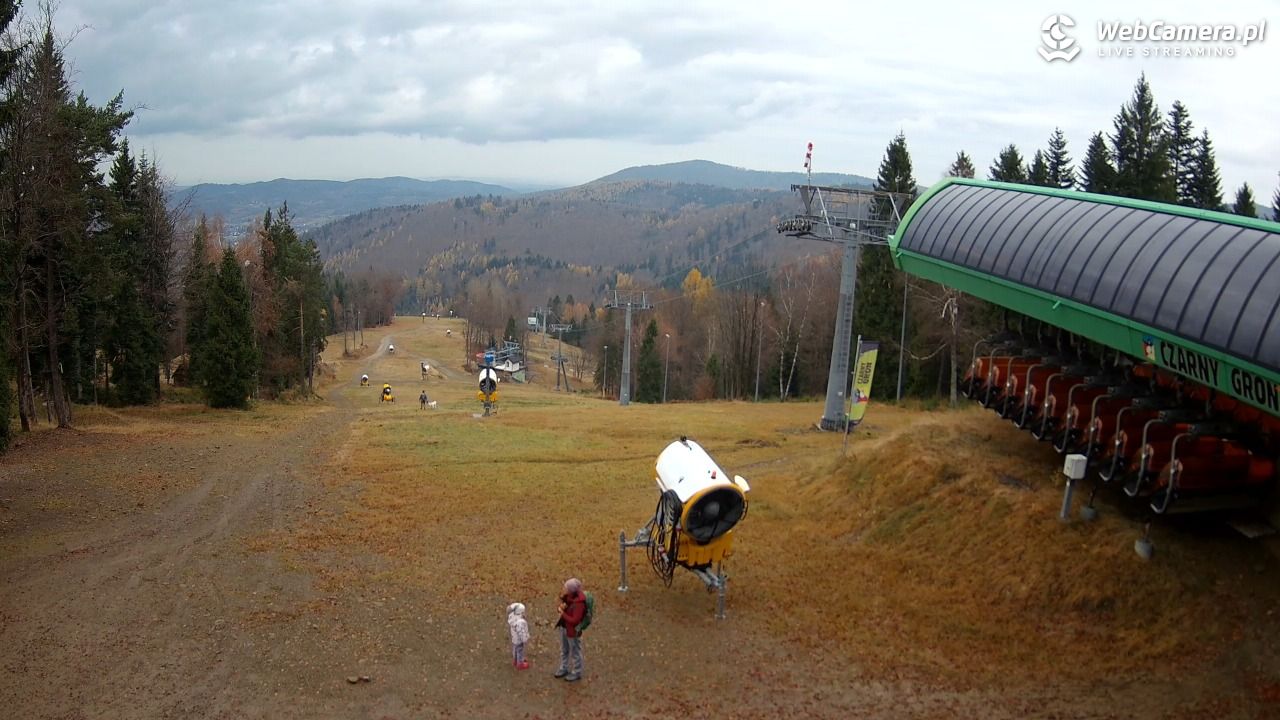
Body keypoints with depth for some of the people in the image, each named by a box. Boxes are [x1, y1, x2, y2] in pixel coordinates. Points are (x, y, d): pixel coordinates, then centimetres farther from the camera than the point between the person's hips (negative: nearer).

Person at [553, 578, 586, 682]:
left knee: (575, 652, 14)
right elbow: (563, 605, 3)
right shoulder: (569, 595, -10)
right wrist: (562, 604, -19)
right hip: (563, 627, 8)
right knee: (564, 650, 26)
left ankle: (576, 673, 34)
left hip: (573, 631, -8)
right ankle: (564, 669, 47)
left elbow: (574, 621, -29)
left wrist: (563, 614, -21)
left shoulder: (579, 603, -33)